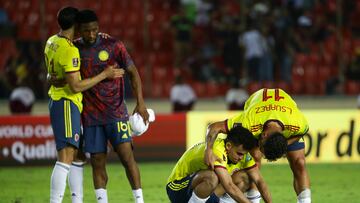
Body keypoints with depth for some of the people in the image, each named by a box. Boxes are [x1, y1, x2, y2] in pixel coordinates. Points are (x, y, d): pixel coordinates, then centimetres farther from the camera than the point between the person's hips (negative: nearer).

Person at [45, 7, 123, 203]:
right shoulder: (70, 50, -19)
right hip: (66, 103, -10)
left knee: (77, 154, 15)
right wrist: (104, 74, -14)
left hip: (56, 99, 10)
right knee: (65, 157, -14)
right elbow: (75, 86, -21)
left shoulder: (52, 42, 8)